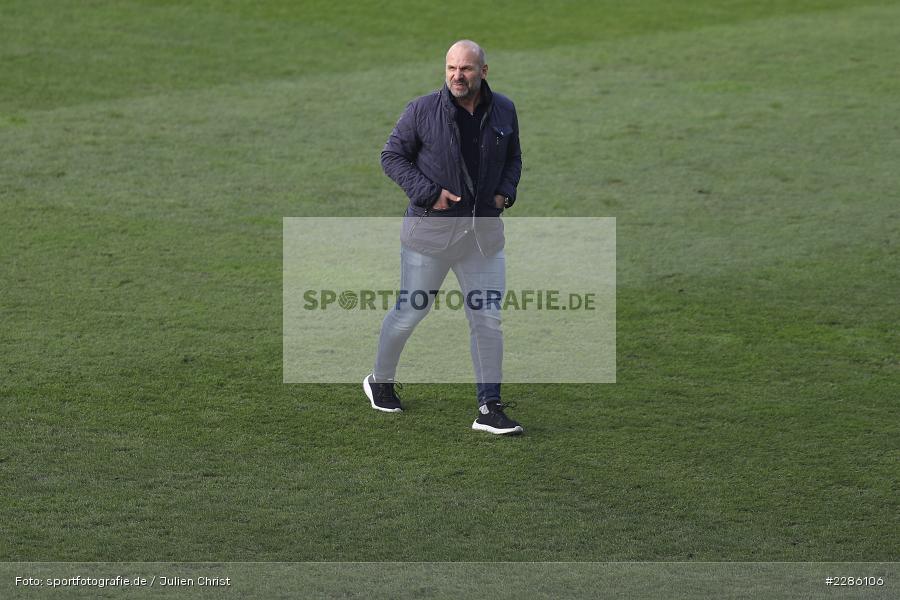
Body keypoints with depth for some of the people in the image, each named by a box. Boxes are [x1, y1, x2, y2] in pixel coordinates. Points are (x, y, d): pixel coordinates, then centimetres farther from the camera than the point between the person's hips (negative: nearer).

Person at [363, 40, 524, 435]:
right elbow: (392, 156, -4)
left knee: (488, 319, 0)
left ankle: (489, 410, 5)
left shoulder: (503, 110, 2)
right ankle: (380, 381, 31)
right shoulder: (423, 111, -11)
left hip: (484, 232, 3)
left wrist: (504, 193, -1)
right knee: (410, 312, 7)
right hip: (431, 229, -3)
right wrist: (428, 193, -15)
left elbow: (512, 158, 17)